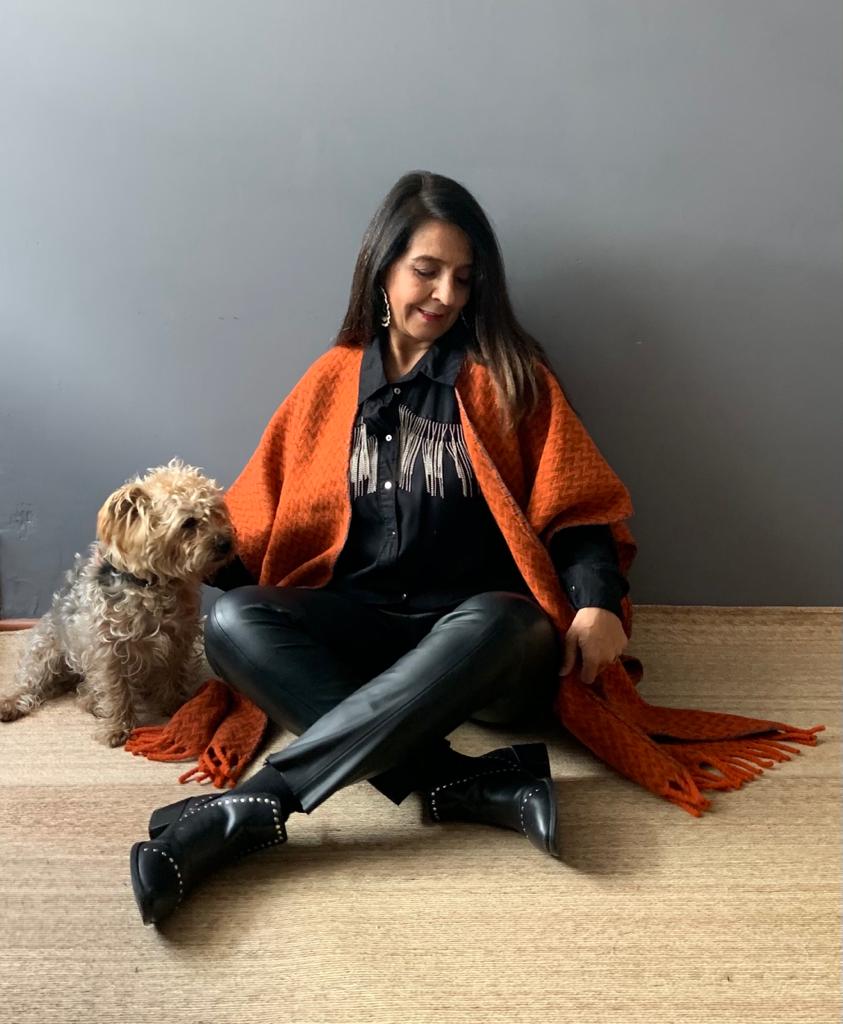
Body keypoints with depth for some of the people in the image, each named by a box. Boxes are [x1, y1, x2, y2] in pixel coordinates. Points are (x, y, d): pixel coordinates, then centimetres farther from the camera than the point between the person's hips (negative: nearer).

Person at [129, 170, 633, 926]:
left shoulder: (508, 376, 5)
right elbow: (264, 513, 12)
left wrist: (597, 602, -18)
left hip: (483, 637, -2)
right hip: (363, 632, 3)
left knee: (499, 623, -38)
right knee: (233, 619, -25)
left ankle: (251, 809, -35)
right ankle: (472, 785, -34)